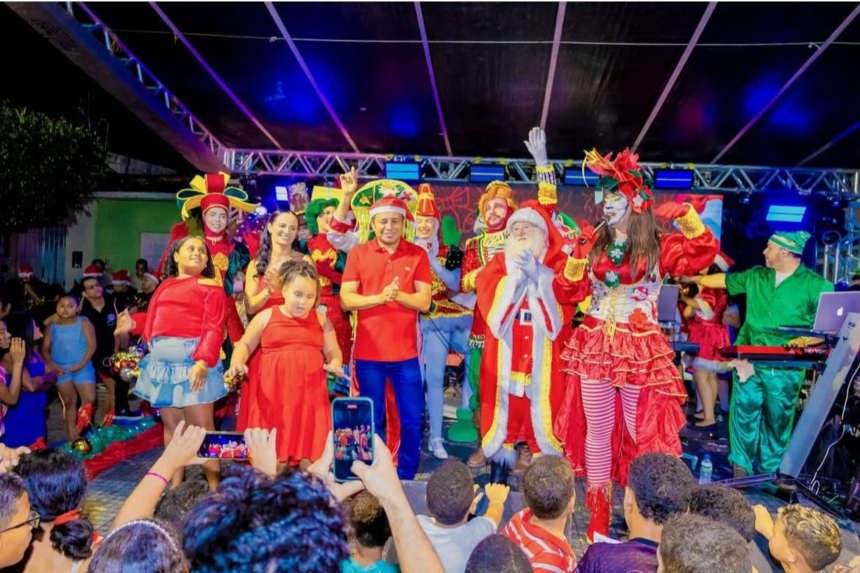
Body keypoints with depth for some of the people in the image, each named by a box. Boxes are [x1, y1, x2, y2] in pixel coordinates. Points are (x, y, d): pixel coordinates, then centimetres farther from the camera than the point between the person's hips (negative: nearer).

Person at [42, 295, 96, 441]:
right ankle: (72, 436, 16)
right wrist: (51, 365, -9)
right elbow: (45, 349, 6)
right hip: (61, 369, 2)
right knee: (69, 402, 10)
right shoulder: (52, 327, 5)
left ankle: (81, 428, 11)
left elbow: (92, 346, -9)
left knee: (89, 399, -10)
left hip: (82, 368, -2)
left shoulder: (84, 323, -4)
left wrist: (81, 364, -17)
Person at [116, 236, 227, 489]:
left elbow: (214, 329, -13)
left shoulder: (210, 286, -3)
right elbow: (155, 321, 23)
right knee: (170, 424, 13)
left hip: (192, 362, -7)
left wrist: (203, 361, -24)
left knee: (201, 425, -5)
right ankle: (175, 484, 23)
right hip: (163, 363, 7)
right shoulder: (165, 287, 19)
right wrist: (134, 323, 6)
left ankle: (214, 485, 5)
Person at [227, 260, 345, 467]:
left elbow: (332, 350, 12)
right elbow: (245, 345, 8)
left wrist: (335, 363, -11)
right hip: (272, 394, -1)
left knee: (308, 445, 2)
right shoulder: (266, 317, 3)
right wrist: (237, 363, -12)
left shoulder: (321, 320, 9)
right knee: (272, 449, 0)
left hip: (309, 394, 2)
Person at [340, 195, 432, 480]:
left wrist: (398, 295, -22)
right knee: (371, 419, 9)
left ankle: (406, 478, 22)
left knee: (412, 420, 6)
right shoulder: (358, 253, 1)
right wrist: (379, 297, -20)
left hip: (405, 352, 1)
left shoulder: (418, 254, 2)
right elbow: (346, 299, -5)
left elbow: (424, 302, -4)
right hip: (368, 352, 0)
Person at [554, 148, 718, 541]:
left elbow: (703, 254, -17)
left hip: (640, 351, -3)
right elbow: (574, 291, 8)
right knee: (597, 431, 9)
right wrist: (575, 257, -6)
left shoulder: (658, 246, -2)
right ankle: (598, 517, 21)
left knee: (643, 433, 3)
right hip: (595, 346, 3)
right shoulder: (593, 244, 8)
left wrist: (686, 215, -24)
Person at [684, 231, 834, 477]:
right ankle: (741, 465, 14)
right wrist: (692, 279, 27)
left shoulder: (816, 285, -6)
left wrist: (803, 341, -20)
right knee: (744, 413, 3)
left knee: (778, 420, 8)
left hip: (785, 368, -3)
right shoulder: (756, 276, 9)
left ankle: (769, 471, 21)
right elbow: (725, 280, 22)